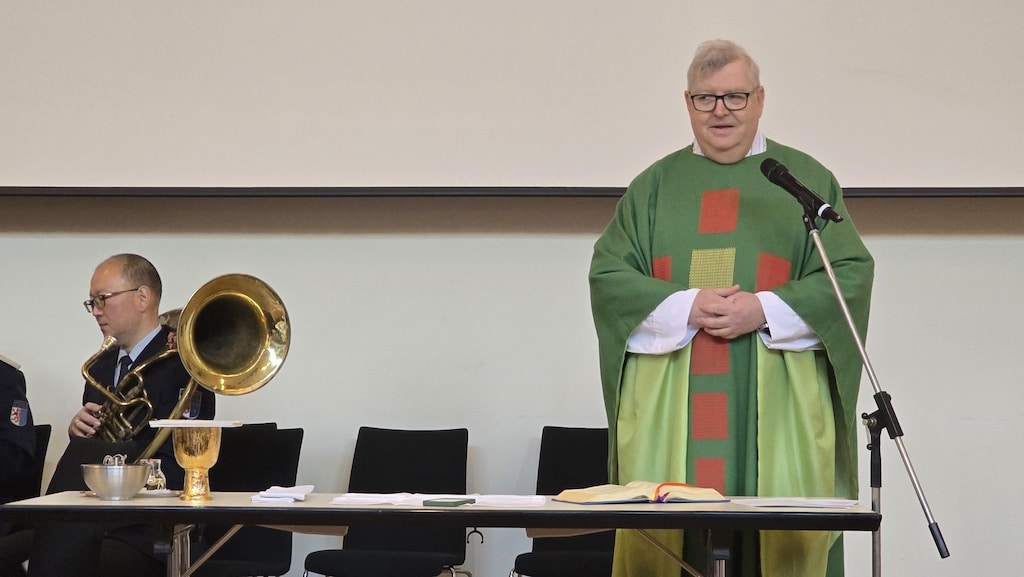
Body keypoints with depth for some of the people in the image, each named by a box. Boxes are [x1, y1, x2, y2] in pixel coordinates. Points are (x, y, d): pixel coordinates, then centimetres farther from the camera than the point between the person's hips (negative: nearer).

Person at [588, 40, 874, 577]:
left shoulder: (807, 181, 10)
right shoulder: (655, 186, 14)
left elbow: (851, 273, 1)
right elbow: (608, 274, 6)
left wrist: (765, 310, -13)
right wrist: (686, 307, -11)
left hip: (778, 399, -1)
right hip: (671, 401, 1)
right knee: (667, 532, -4)